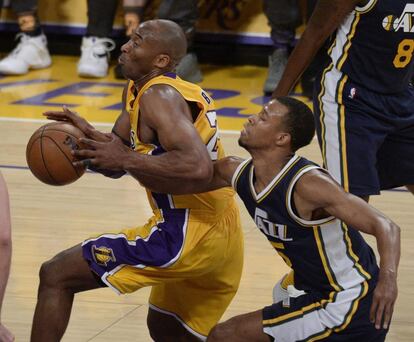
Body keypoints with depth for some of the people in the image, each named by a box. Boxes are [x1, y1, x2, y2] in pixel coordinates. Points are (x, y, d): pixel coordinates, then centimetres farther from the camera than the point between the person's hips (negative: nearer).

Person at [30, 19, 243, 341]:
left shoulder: (159, 96, -14)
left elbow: (198, 167, -28)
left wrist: (125, 159, -21)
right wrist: (89, 136, 1)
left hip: (187, 233, -10)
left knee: (55, 275, -5)